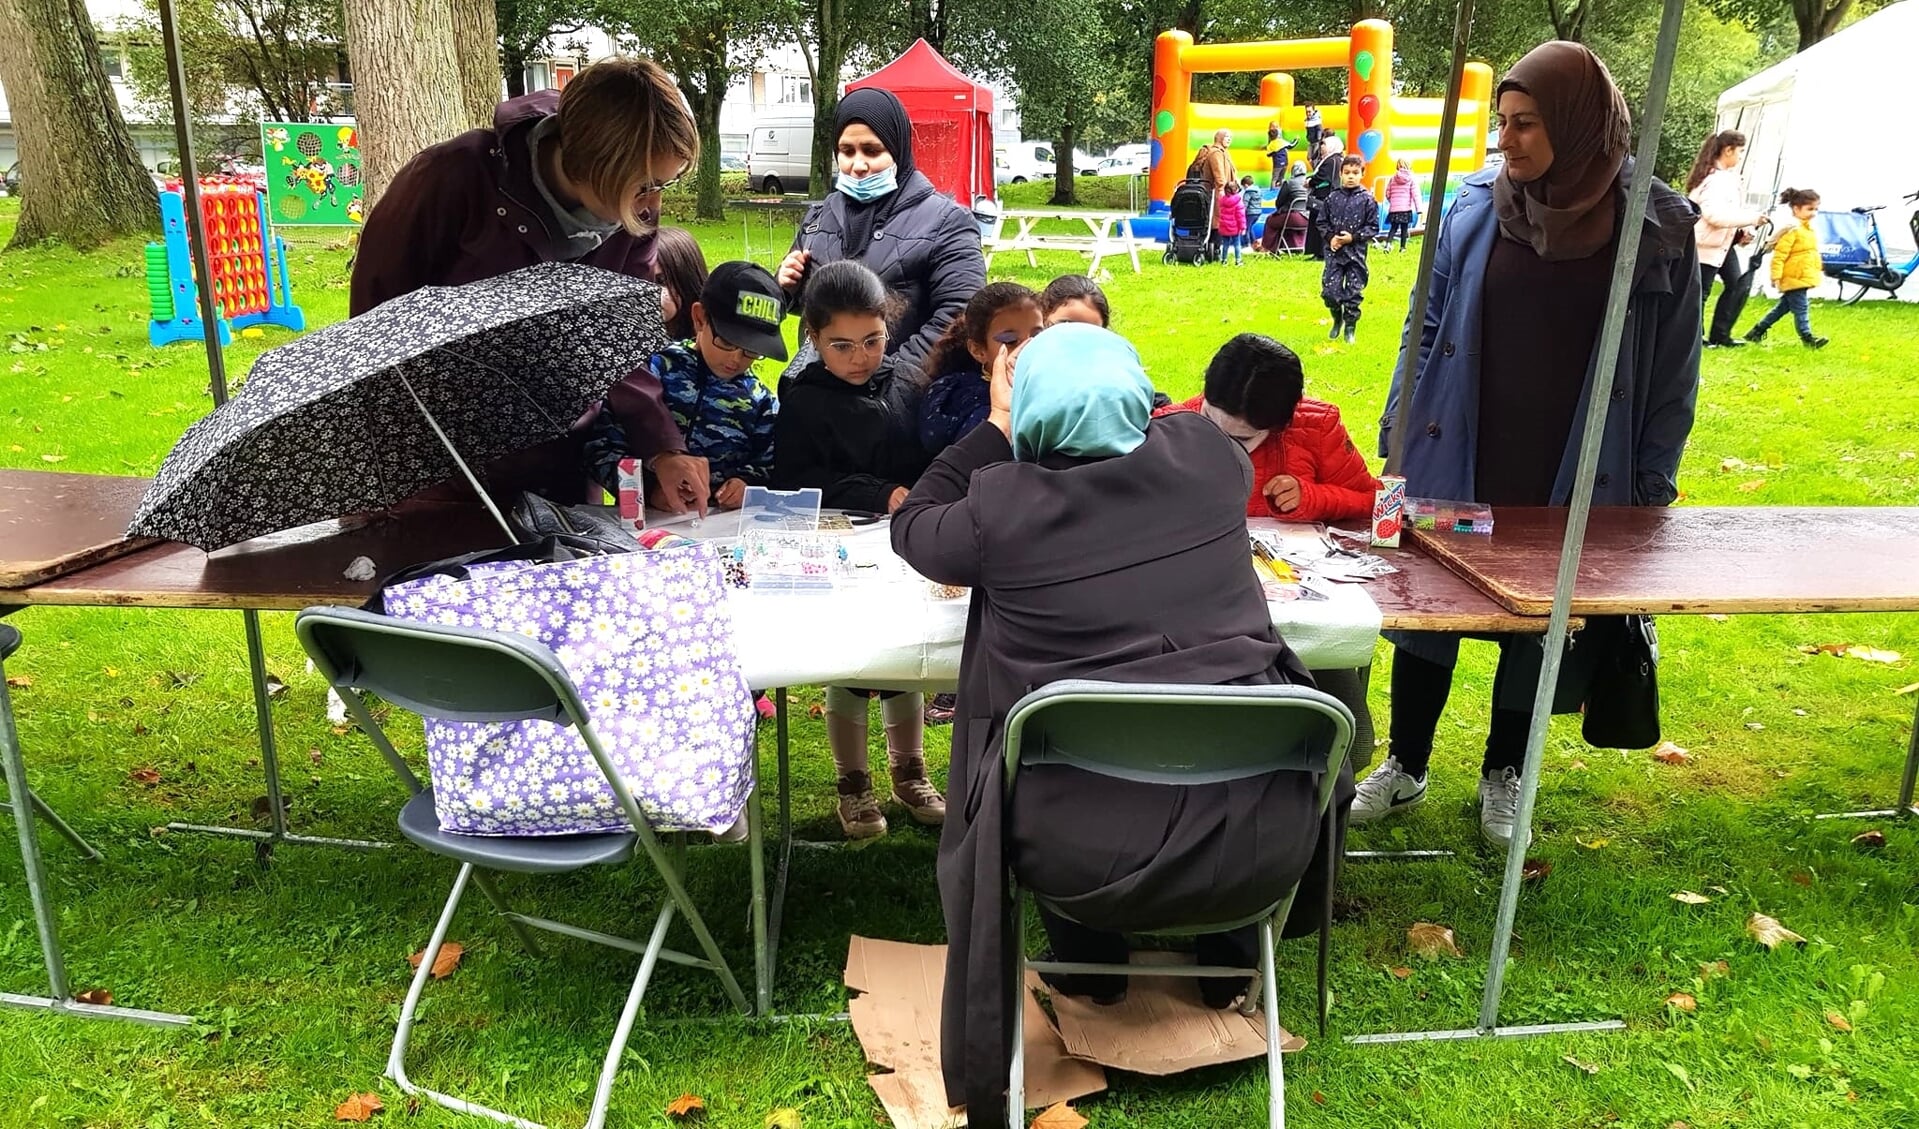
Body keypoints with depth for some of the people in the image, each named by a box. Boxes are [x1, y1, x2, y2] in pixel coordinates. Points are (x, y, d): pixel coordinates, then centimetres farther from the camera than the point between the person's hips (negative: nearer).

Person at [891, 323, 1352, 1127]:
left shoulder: (1001, 503, -7)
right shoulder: (1204, 455, 1)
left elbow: (912, 527, 16)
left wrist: (995, 427, 21)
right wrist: (1119, 406, 36)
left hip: (1086, 852, -2)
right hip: (1258, 830, 2)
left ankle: (1089, 966, 44)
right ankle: (1230, 960, 46)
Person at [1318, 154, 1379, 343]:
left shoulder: (1367, 200, -2)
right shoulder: (1332, 198, 3)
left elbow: (1373, 227, -1)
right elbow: (1322, 222, 8)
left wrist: (1353, 237, -13)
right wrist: (1330, 237, -8)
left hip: (1356, 253, -1)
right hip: (1334, 251, 1)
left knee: (1354, 292, 3)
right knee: (1330, 290, -3)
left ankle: (1350, 326, 19)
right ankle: (1337, 319, 24)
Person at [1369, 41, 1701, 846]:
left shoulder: (1655, 227, -8)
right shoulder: (1475, 208, -4)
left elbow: (1673, 369, -2)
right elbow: (1427, 328, 4)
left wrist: (1653, 485, -2)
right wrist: (1397, 437, 3)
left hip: (1574, 477, -1)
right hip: (1455, 464, 1)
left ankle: (1503, 775, 35)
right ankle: (1405, 766, 30)